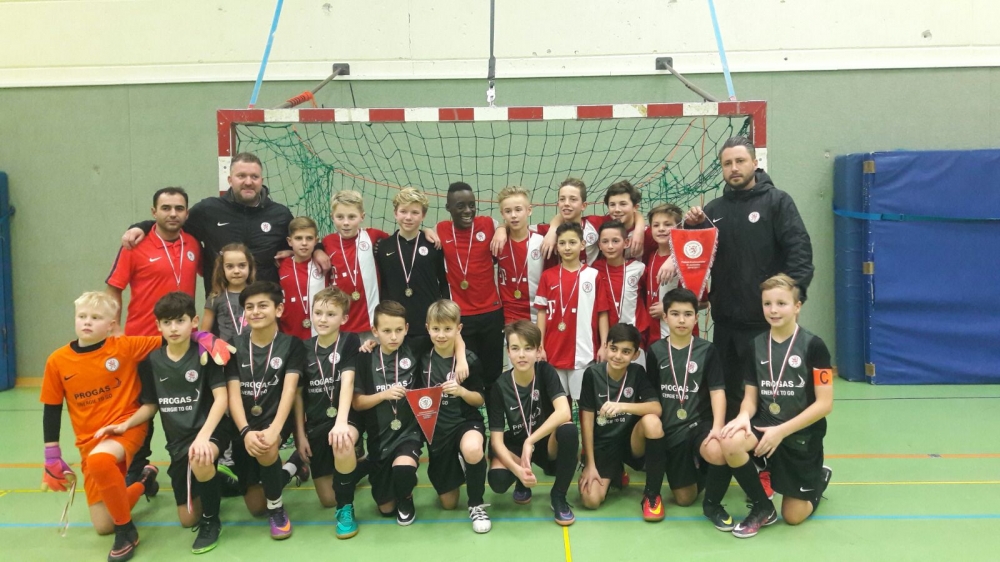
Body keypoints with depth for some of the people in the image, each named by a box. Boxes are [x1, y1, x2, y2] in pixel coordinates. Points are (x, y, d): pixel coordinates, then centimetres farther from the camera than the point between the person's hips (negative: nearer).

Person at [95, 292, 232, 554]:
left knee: (200, 459, -41)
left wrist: (203, 436, -30)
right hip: (178, 441, 4)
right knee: (188, 519, 4)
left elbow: (221, 398, -18)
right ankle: (217, 481, 37)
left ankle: (212, 520, -12)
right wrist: (126, 425, -8)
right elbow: (151, 405, 10)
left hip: (210, 430, -4)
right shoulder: (152, 361, 1)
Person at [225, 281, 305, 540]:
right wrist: (246, 431, -25)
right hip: (244, 426, 3)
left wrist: (274, 429, -31)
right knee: (255, 507, 2)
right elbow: (233, 394, -8)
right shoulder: (235, 346, 2)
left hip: (275, 419, -3)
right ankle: (289, 469, 35)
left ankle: (277, 507, -10)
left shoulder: (291, 344, -4)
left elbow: (289, 390, -15)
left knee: (266, 448, -38)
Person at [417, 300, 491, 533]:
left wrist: (461, 391, -22)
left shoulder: (469, 360, -8)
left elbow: (480, 400, -4)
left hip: (466, 422, -3)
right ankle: (456, 470, 43)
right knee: (448, 502, 8)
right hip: (436, 430, 3)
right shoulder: (423, 359, -1)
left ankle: (476, 505, -12)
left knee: (472, 450, -40)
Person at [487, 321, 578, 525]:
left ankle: (558, 496, -11)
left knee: (569, 430, -34)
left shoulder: (546, 371, -16)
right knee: (497, 480, -32)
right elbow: (496, 438, -17)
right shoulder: (500, 386, -16)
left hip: (547, 442, 0)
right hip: (515, 445, 0)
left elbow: (564, 412, -30)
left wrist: (530, 442, -34)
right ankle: (522, 483, 8)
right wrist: (517, 469, -33)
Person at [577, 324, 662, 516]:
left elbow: (656, 409, -19)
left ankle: (652, 493, -13)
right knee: (591, 499, -21)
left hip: (631, 441, 1)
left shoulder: (637, 372, -6)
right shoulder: (592, 374, -10)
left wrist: (622, 407, -34)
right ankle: (615, 474, 17)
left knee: (651, 421, -32)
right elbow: (587, 420, -8)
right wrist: (590, 464, -10)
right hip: (602, 445, 0)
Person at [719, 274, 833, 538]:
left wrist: (781, 431, -20)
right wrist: (744, 416, -20)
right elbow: (751, 395, 4)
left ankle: (820, 478, 37)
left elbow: (824, 404, -14)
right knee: (730, 442, -32)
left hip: (802, 435, -3)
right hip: (765, 425, 3)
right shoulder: (756, 345, 0)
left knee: (793, 516, 3)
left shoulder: (813, 345, -13)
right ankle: (762, 508, -5)